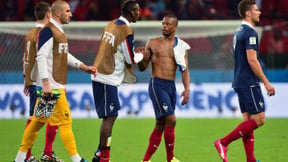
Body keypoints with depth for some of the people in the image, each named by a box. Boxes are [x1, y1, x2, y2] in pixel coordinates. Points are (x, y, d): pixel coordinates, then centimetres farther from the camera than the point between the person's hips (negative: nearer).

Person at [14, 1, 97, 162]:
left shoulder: (59, 31, 16)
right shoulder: (48, 31, -15)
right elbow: (41, 57, -20)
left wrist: (83, 66, 20)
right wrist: (46, 83, -25)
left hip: (58, 85, 10)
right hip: (51, 86, -10)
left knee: (38, 120, 12)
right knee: (65, 120, -6)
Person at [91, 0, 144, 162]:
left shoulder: (111, 25, 12)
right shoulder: (126, 31, -14)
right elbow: (131, 60, -10)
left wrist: (134, 53, 18)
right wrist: (141, 55, 11)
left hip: (99, 75, 9)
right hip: (108, 79, -9)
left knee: (111, 116, 14)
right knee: (110, 117, -6)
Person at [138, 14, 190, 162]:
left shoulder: (181, 46, 9)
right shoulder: (152, 43, 5)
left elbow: (184, 70, 4)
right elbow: (143, 67, 9)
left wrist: (187, 89, -9)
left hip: (172, 87, 4)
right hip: (157, 85, -4)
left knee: (160, 124, 7)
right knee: (171, 120, -16)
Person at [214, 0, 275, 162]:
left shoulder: (239, 32, 16)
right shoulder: (250, 32, -14)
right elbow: (252, 60, -20)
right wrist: (266, 83, -16)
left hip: (240, 82, 10)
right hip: (249, 83, -10)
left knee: (248, 121, 8)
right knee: (258, 119, -8)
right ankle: (223, 143, -10)